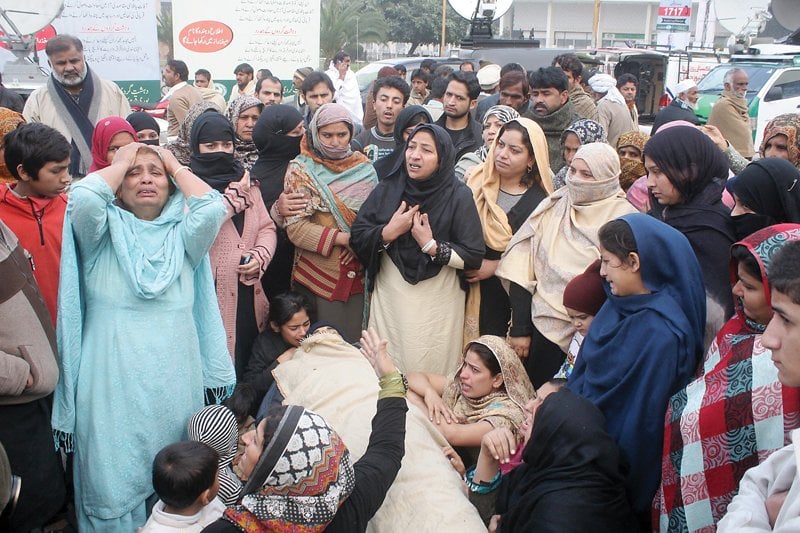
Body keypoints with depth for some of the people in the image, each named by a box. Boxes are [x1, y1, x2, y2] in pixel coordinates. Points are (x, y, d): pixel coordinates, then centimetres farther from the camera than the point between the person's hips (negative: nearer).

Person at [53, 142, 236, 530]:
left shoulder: (180, 235, 11)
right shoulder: (104, 233, 8)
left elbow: (212, 207, -8)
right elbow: (82, 198, -14)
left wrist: (176, 166, 6)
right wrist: (120, 162, 3)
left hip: (176, 380, 2)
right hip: (113, 382, -2)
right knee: (113, 487, 0)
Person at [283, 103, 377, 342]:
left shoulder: (363, 167, 7)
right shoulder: (301, 169, -2)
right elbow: (295, 227, -9)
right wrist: (342, 238, -16)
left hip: (357, 273, 3)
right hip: (318, 274, -3)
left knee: (354, 339, 7)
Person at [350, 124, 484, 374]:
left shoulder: (459, 196, -5)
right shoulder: (388, 189, 4)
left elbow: (474, 257, -8)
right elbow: (357, 238, 2)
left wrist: (431, 246, -18)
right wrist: (388, 232, -13)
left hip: (437, 304, -2)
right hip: (389, 299, 2)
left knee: (432, 379, 4)